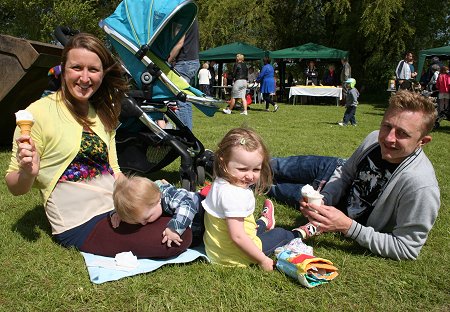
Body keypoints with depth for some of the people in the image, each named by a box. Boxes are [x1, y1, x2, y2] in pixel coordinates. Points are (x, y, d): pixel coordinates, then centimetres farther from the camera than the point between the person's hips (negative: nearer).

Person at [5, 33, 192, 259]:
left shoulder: (102, 114, 11)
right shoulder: (39, 112, -8)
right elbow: (14, 187, -4)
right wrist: (28, 173, -27)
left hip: (117, 211, 6)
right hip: (80, 225, -6)